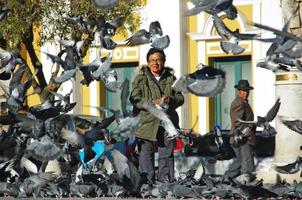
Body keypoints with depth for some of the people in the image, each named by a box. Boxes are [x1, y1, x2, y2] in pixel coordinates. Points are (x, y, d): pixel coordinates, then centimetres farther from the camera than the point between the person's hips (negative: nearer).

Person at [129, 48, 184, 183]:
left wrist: (171, 100, -10)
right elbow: (134, 99, -8)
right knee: (146, 154, -1)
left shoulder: (170, 78, 11)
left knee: (166, 154, 7)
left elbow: (180, 98, 13)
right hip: (146, 122, -3)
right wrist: (152, 102, -20)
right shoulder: (141, 78, 1)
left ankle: (166, 181, 13)